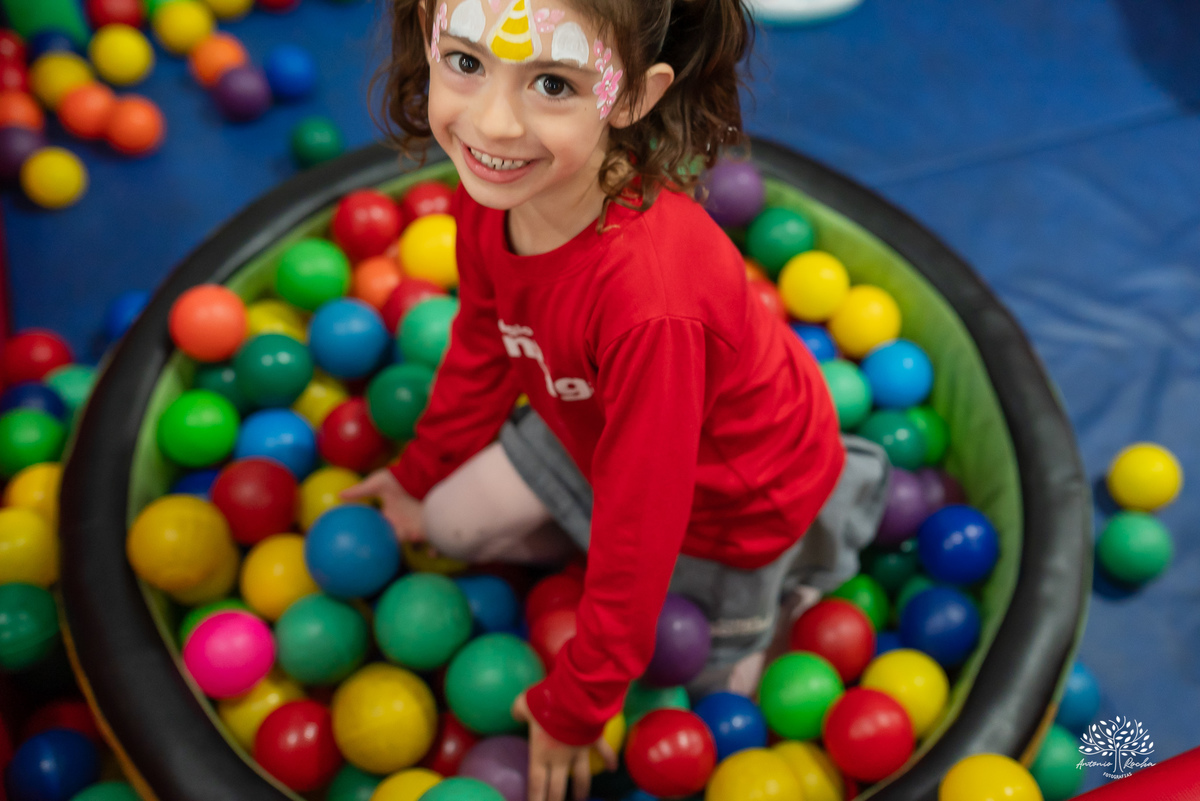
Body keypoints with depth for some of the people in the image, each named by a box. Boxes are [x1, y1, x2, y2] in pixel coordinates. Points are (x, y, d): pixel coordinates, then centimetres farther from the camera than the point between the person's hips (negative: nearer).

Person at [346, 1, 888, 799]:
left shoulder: (649, 297, -46)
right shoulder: (493, 189, -24)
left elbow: (636, 531, -33)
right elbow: (483, 346, -1)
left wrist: (573, 709, -19)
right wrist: (420, 471, 14)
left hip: (730, 487, -5)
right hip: (589, 424, 6)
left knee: (695, 686, 19)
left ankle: (828, 504, 28)